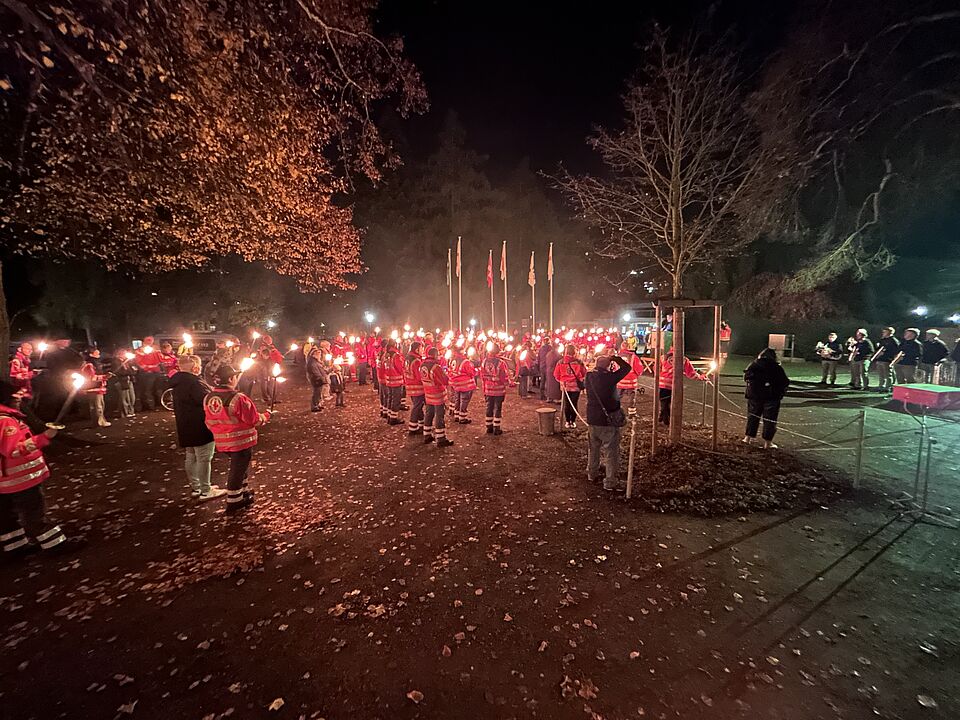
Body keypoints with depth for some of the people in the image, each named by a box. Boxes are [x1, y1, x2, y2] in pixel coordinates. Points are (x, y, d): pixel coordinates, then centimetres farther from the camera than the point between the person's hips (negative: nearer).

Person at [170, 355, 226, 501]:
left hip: (185, 427, 10)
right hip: (200, 427, -10)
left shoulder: (178, 382, 9)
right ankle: (205, 492, 6)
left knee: (190, 458, 17)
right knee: (204, 459, -2)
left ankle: (196, 488, 29)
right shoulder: (194, 382, -22)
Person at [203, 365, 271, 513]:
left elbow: (209, 422, 10)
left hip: (222, 442, 7)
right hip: (242, 441, -7)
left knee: (239, 467, 26)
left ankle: (242, 494, 39)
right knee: (238, 470, 8)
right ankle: (233, 503, 21)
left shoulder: (208, 398, -1)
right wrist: (266, 416, 2)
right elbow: (254, 420, -18)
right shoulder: (238, 398, -24)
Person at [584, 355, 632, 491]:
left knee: (593, 449, 21)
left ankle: (592, 474, 34)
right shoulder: (609, 377, -20)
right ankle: (610, 482, 9)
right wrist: (615, 358, 3)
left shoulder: (589, 377, -3)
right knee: (611, 453, 4)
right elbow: (626, 367, -13)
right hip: (608, 421, -6)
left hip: (592, 420, 7)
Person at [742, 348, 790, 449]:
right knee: (770, 419, 6)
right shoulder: (777, 368, -8)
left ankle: (748, 437, 21)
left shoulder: (753, 365, -2)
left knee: (753, 416, 15)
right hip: (771, 398, -2)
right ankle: (767, 442, 8)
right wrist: (781, 392, 11)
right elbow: (785, 383, -6)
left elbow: (746, 377, 7)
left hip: (754, 396, 3)